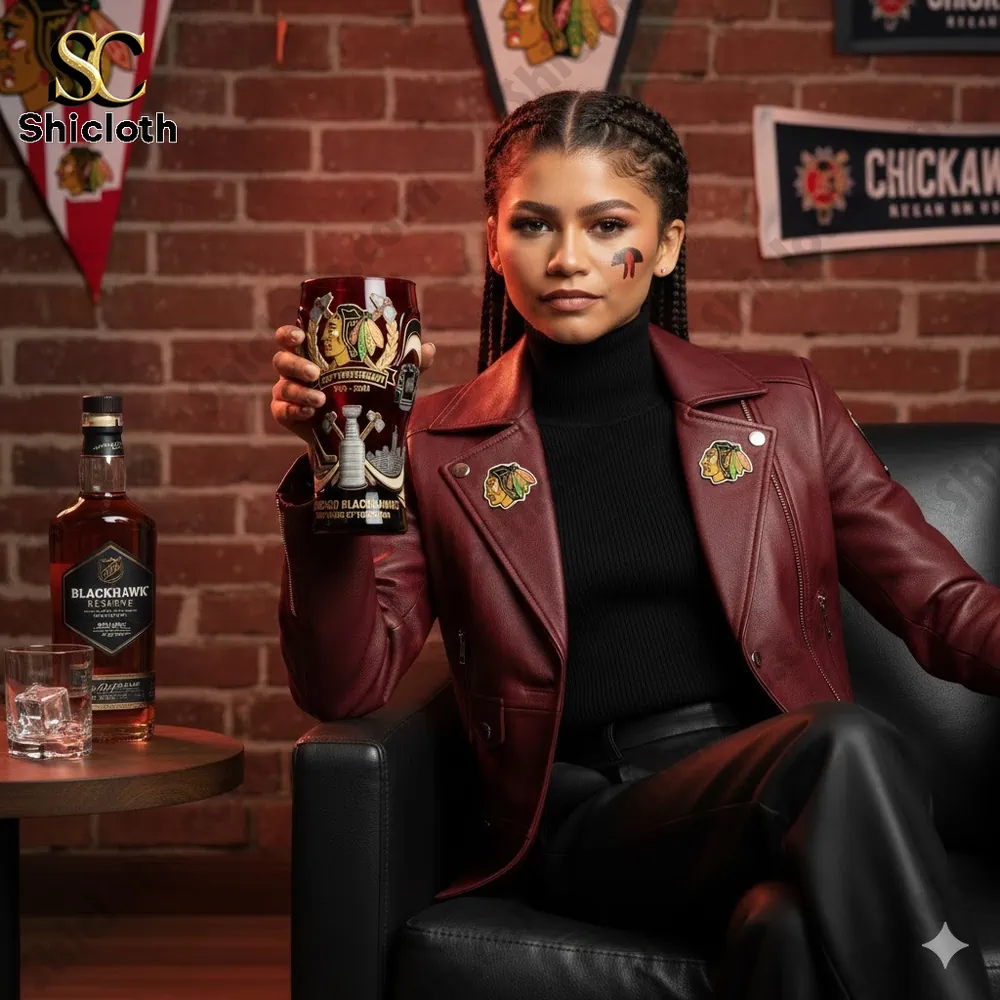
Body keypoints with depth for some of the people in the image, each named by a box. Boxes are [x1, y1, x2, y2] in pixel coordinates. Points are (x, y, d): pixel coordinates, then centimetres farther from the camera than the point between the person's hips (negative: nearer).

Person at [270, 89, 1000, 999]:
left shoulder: (780, 405, 14)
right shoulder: (439, 448, 10)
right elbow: (346, 685, 1)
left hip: (782, 787, 2)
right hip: (586, 820, -1)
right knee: (850, 747, -30)